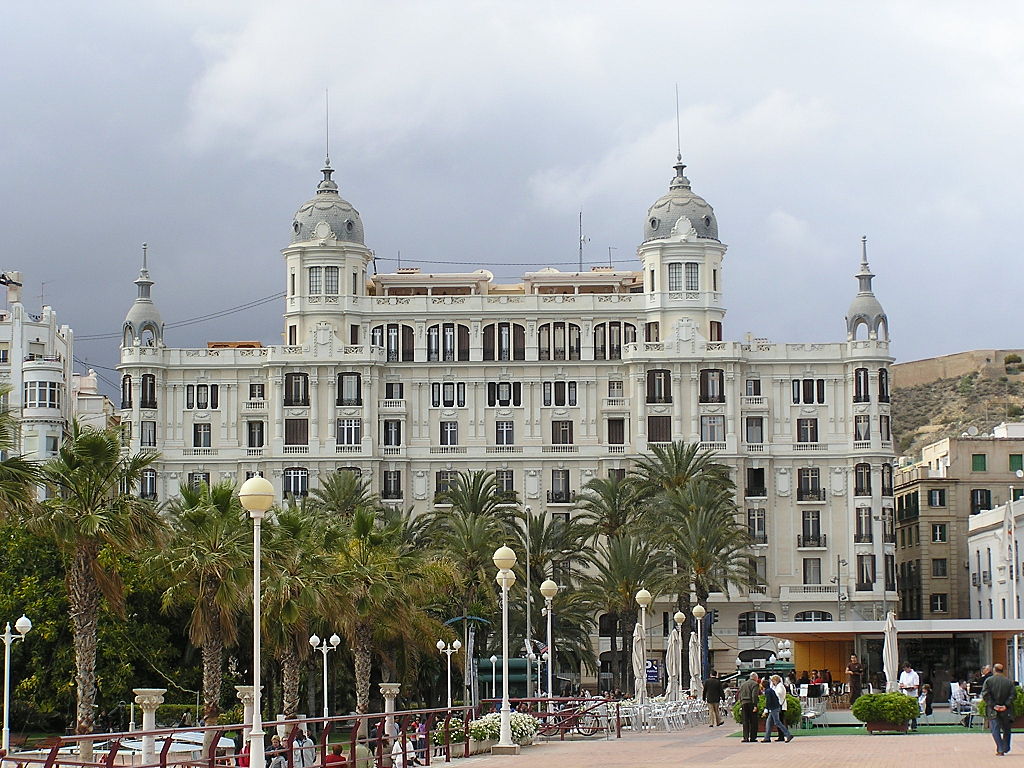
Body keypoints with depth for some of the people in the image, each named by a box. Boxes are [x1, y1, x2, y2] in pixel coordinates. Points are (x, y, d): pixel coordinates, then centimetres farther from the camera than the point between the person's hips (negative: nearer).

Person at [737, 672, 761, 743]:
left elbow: (739, 695, 14)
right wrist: (755, 705, -17)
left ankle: (745, 737, -2)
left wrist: (741, 703, 15)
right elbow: (754, 695, -13)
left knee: (745, 722, 5)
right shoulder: (755, 684, -2)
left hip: (743, 703, 5)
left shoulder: (743, 684, 17)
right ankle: (752, 737, 1)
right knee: (753, 721, 2)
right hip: (751, 703, -5)